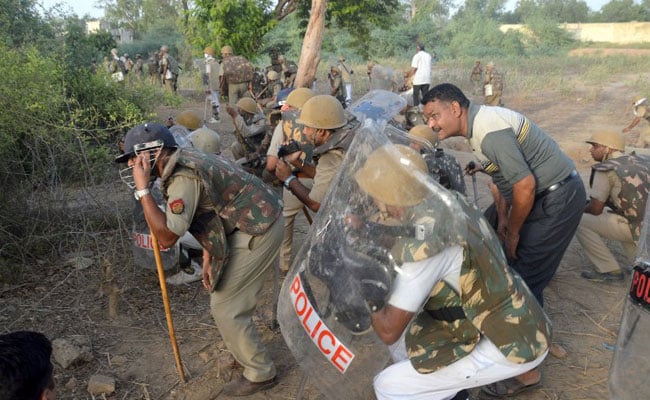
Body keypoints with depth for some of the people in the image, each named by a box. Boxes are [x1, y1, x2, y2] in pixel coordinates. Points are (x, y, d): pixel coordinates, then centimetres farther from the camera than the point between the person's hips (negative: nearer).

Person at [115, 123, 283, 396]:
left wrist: (142, 190, -24)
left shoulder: (183, 177, -23)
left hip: (258, 231, -10)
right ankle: (244, 349, 40)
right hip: (260, 221, 10)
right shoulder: (184, 161, 8)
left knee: (226, 307, -2)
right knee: (232, 296, 21)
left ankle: (260, 374, 13)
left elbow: (167, 237, -27)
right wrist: (208, 256, 11)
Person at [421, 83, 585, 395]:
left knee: (526, 278, -7)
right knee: (514, 266, 17)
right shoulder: (479, 122, 5)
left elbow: (525, 185, -27)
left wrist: (512, 232, -14)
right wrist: (502, 216, 7)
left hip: (559, 197, -10)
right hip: (543, 194, 10)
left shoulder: (489, 130, -26)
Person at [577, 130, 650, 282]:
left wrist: (582, 208, 15)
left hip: (637, 227, -8)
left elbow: (596, 209, -7)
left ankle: (610, 271, 3)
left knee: (580, 221, 0)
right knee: (609, 212, 31)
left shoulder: (605, 169, -9)